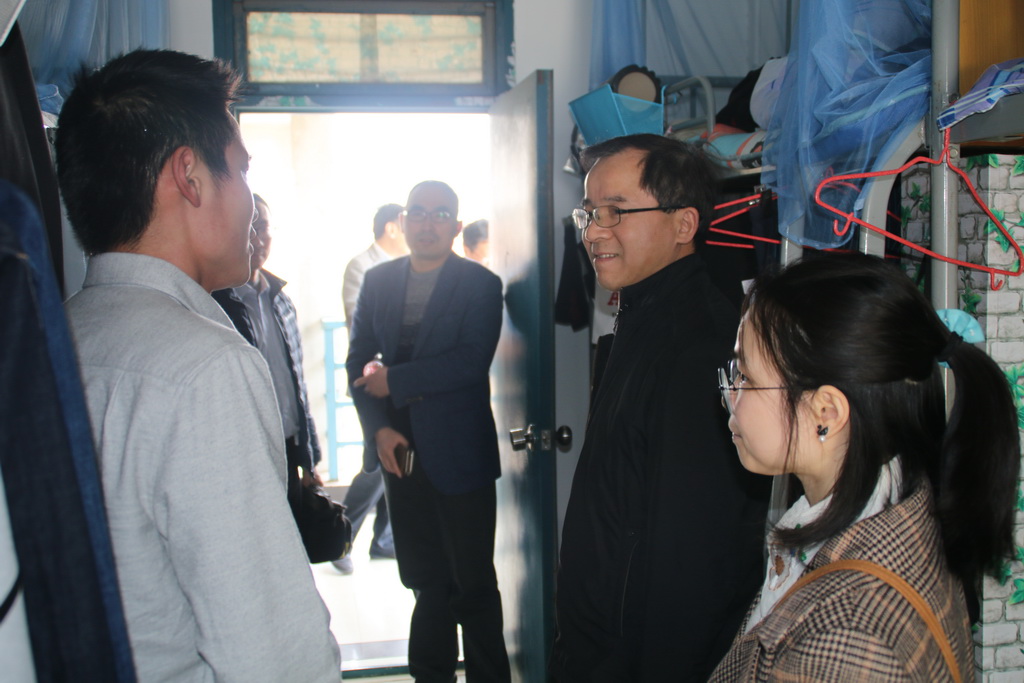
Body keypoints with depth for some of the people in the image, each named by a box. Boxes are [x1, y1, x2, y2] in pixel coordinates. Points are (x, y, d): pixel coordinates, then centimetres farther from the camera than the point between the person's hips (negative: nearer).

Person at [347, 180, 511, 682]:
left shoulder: (480, 284, -5)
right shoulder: (378, 281, 8)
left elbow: (471, 361, -17)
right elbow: (359, 361, 7)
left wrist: (394, 381, -14)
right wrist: (378, 428, -5)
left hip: (459, 454, -4)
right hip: (401, 452, 4)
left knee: (473, 584, 5)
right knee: (426, 579, 15)